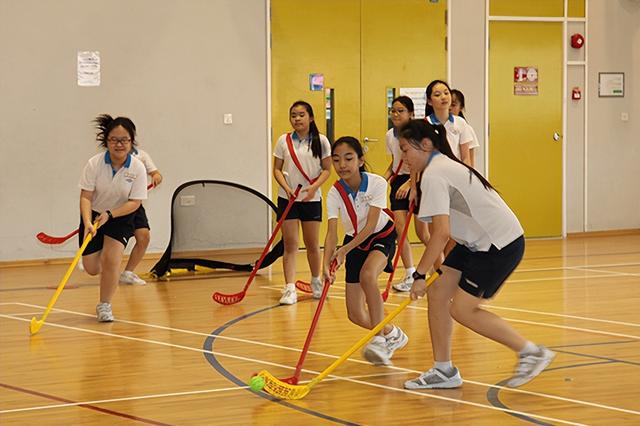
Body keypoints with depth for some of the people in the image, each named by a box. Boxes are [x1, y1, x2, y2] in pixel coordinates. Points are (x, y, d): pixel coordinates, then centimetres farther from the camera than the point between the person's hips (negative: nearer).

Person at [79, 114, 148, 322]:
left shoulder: (138, 168, -18)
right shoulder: (94, 163, -20)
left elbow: (135, 202, -16)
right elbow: (85, 197, -19)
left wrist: (109, 215, -28)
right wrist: (88, 223, -34)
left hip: (121, 217, -1)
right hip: (93, 216, 1)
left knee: (112, 260, -20)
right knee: (92, 269, 1)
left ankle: (104, 305, -1)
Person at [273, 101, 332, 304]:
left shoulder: (320, 141, -2)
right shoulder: (284, 141, 1)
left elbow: (327, 169, 0)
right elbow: (277, 169, 3)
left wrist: (314, 187, -16)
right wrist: (286, 188, -13)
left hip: (312, 199, 0)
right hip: (288, 198, 0)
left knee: (312, 244, 9)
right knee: (290, 244, -3)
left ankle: (316, 282, 29)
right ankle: (290, 288, -6)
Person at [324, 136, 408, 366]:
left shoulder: (377, 183, -25)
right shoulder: (335, 193, -19)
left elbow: (371, 225, -29)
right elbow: (332, 232, -27)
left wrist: (345, 250, -41)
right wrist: (327, 263, -45)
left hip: (382, 236, -3)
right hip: (354, 242, 3)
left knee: (367, 275, -38)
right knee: (356, 316, -2)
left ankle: (380, 338, -26)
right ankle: (392, 333, 29)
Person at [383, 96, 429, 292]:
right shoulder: (390, 136, 7)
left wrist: (410, 183, -28)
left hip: (418, 182, -6)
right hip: (399, 182, 6)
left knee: (422, 233, -4)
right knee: (400, 230, -4)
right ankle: (410, 275, 4)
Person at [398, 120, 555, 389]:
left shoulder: (433, 176, -19)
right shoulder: (443, 165, 12)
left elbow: (442, 233, -27)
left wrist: (420, 275, -22)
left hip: (500, 245, -10)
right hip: (478, 241, 10)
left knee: (462, 310, -8)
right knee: (437, 293, 5)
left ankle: (531, 352, 3)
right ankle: (444, 371, 13)